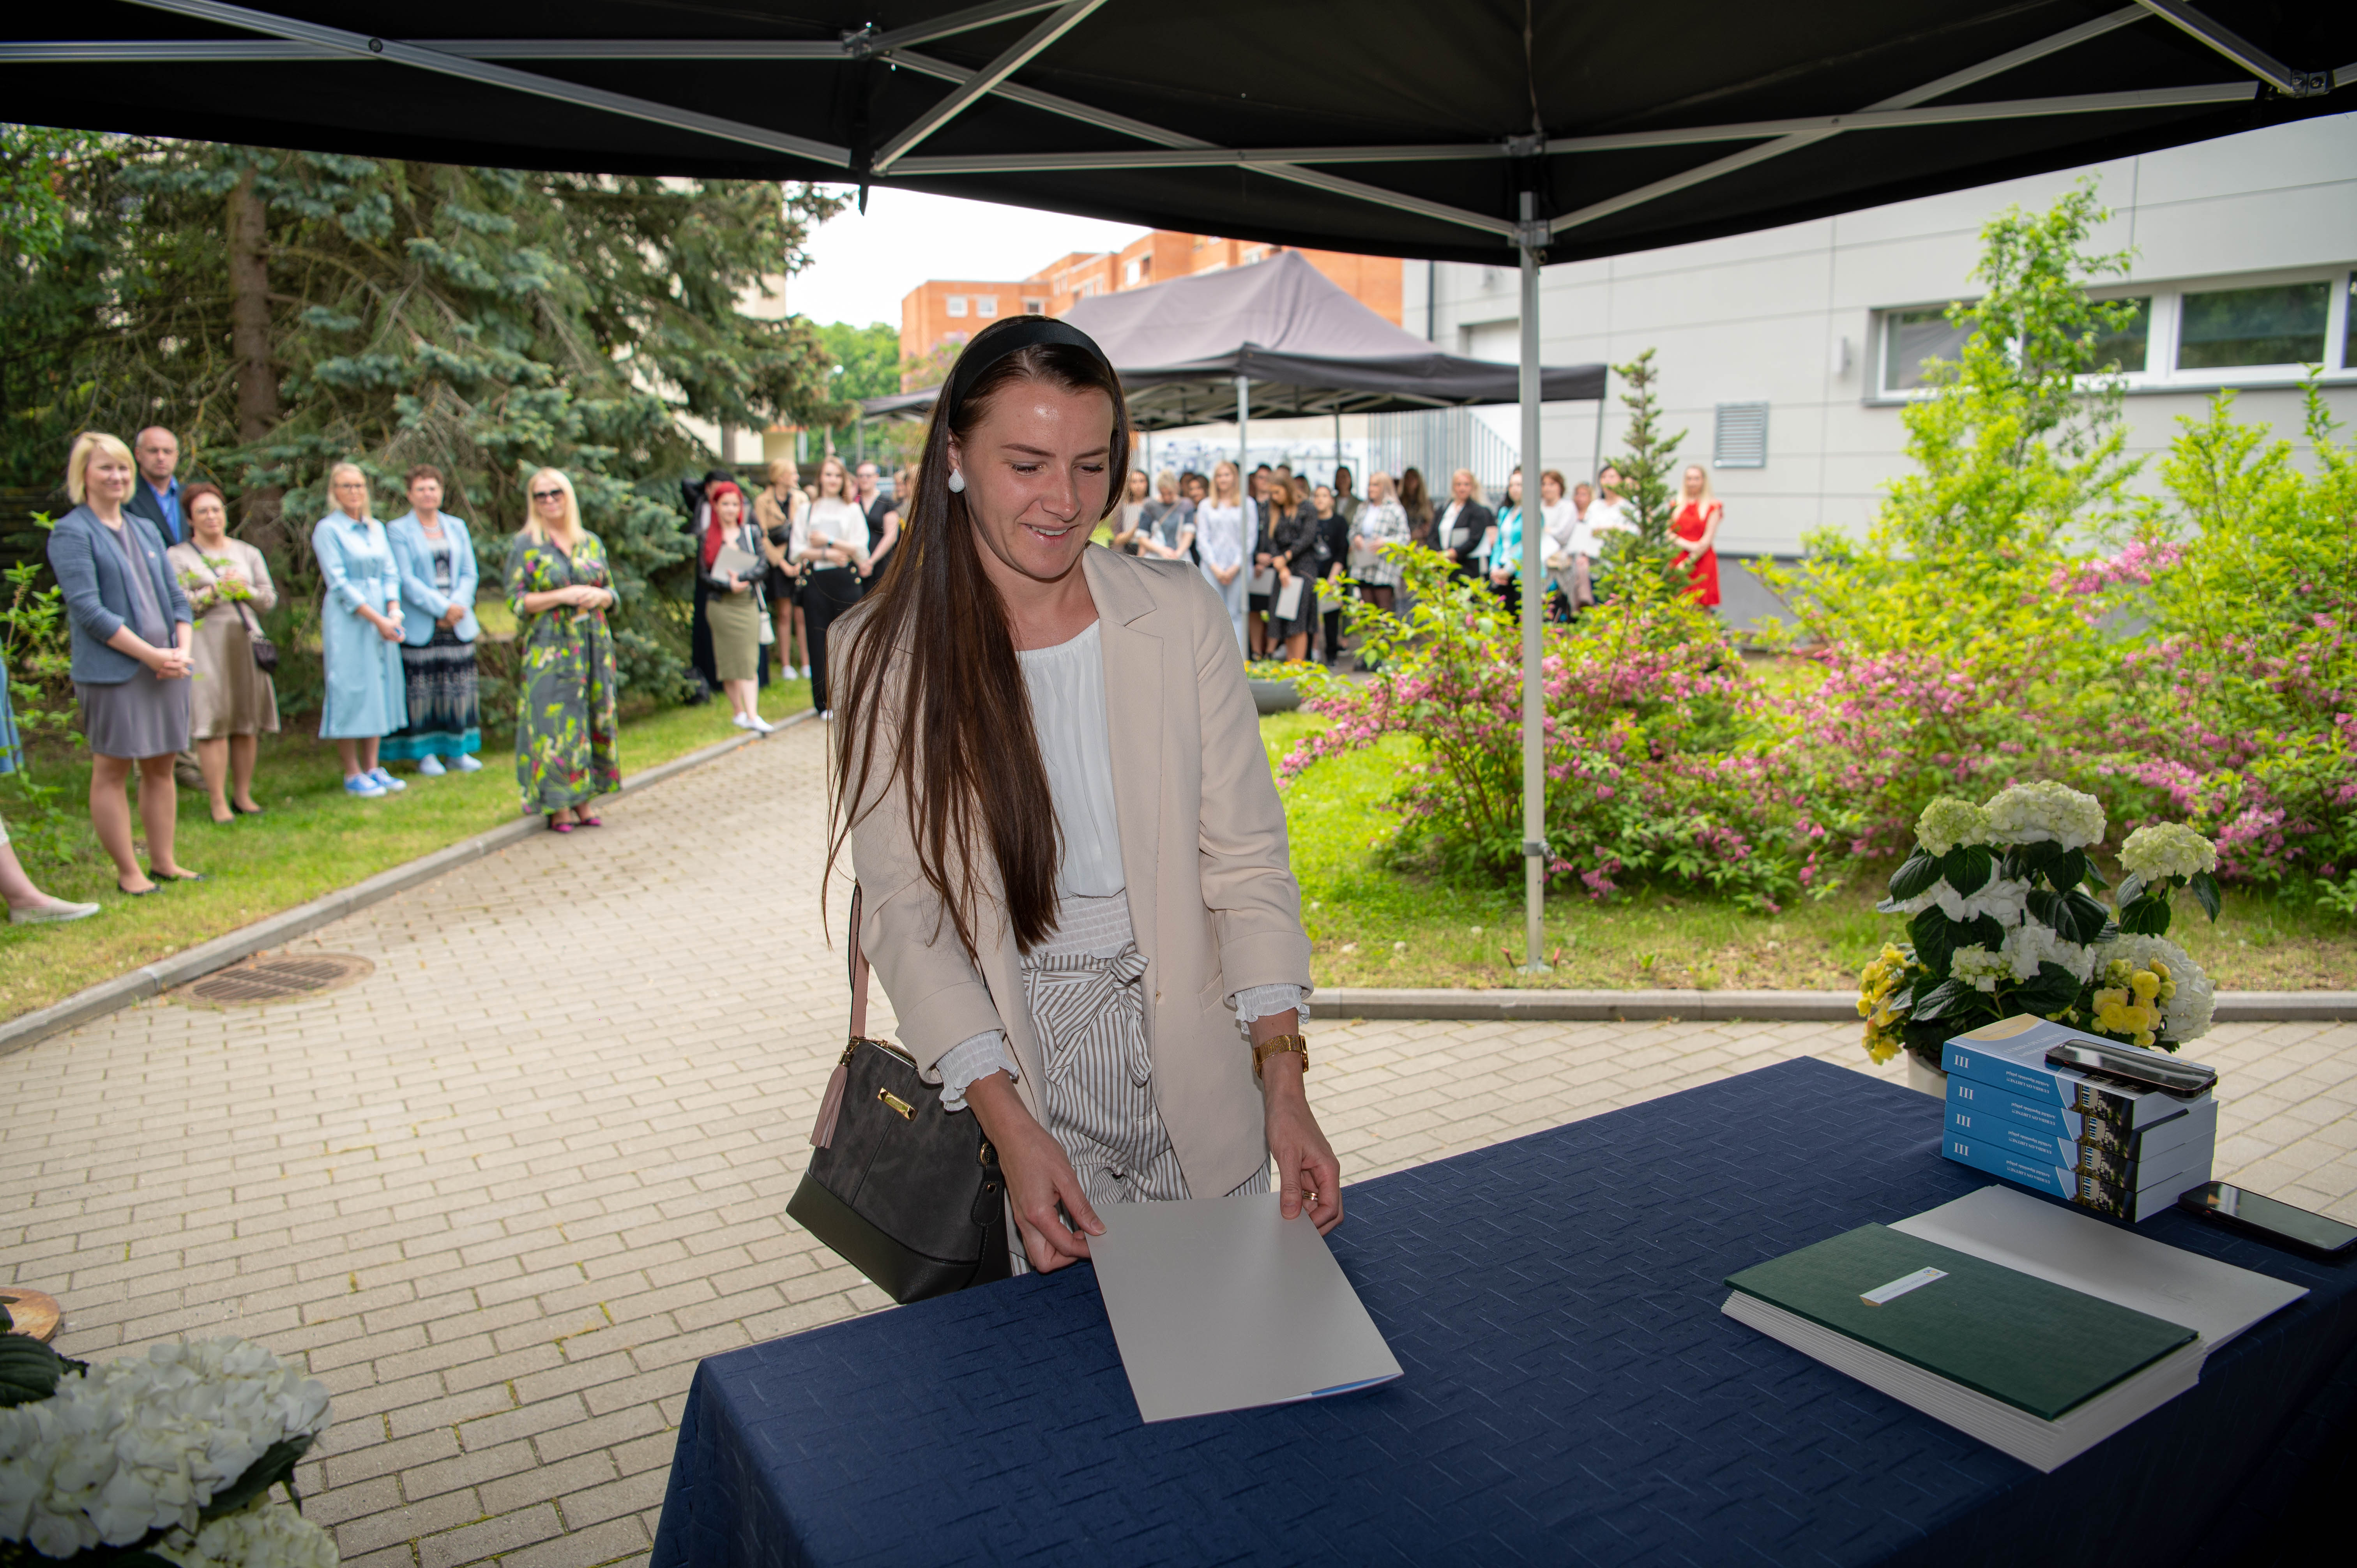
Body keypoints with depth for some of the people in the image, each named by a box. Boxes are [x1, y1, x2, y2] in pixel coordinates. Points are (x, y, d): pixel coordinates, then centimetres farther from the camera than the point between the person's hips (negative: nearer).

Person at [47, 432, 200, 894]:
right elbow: (88, 609, -12)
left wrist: (183, 649, -2)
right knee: (112, 771, 0)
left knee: (161, 766, 10)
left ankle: (163, 863, 18)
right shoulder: (71, 533, -4)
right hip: (111, 671, -6)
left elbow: (175, 596, 16)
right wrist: (151, 654, -16)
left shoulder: (145, 530, 17)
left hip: (166, 667, 6)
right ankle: (128, 872, 7)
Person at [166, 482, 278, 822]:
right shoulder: (177, 556, 5)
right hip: (205, 646, -4)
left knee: (247, 722, 3)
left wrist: (245, 590, -7)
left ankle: (243, 795, 11)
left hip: (245, 642, 4)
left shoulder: (248, 553, 17)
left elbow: (269, 597, 11)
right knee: (213, 722, -8)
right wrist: (217, 591, -13)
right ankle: (219, 802, -6)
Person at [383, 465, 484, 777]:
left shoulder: (457, 527, 14)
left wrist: (458, 605, -7)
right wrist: (442, 608, -15)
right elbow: (405, 579, -8)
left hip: (457, 624, 4)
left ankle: (457, 751, 12)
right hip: (419, 627, -4)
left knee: (459, 689, 4)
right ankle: (425, 754, 5)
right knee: (420, 690, -3)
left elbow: (470, 573, 10)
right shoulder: (397, 530, 0)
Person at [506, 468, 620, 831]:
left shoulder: (591, 543, 11)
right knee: (553, 722, -6)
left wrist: (599, 596, -8)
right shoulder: (526, 545, 0)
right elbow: (516, 601, -5)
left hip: (593, 645, 4)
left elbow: (613, 594, 15)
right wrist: (564, 596, -15)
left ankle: (583, 802, 12)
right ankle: (559, 808, 1)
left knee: (593, 719, 4)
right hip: (549, 648, -4)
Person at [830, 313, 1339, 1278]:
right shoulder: (893, 651, -6)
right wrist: (1011, 1126, -17)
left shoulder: (1183, 618, -4)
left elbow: (1244, 857, -3)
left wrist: (1284, 1082, -13)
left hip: (1193, 1073, 2)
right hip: (1011, 1073, -1)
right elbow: (903, 910, -7)